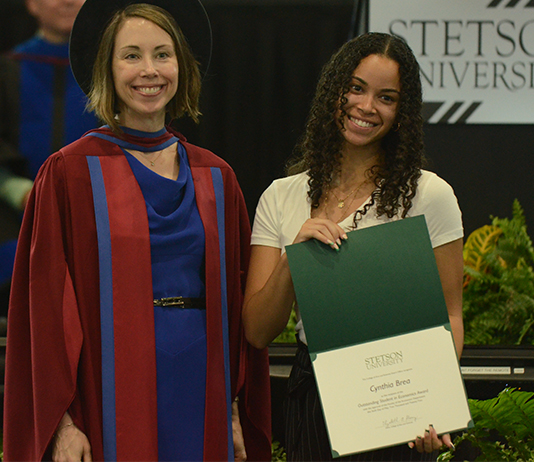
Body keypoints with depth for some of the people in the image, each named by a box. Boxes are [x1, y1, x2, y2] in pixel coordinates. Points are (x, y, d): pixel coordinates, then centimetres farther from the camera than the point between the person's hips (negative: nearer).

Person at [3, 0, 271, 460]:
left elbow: (234, 298, 13)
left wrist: (237, 412, 7)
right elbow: (48, 305, -5)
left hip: (200, 386, 4)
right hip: (111, 387, -4)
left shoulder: (216, 177, 11)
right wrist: (61, 421, -12)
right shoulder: (70, 173, -2)